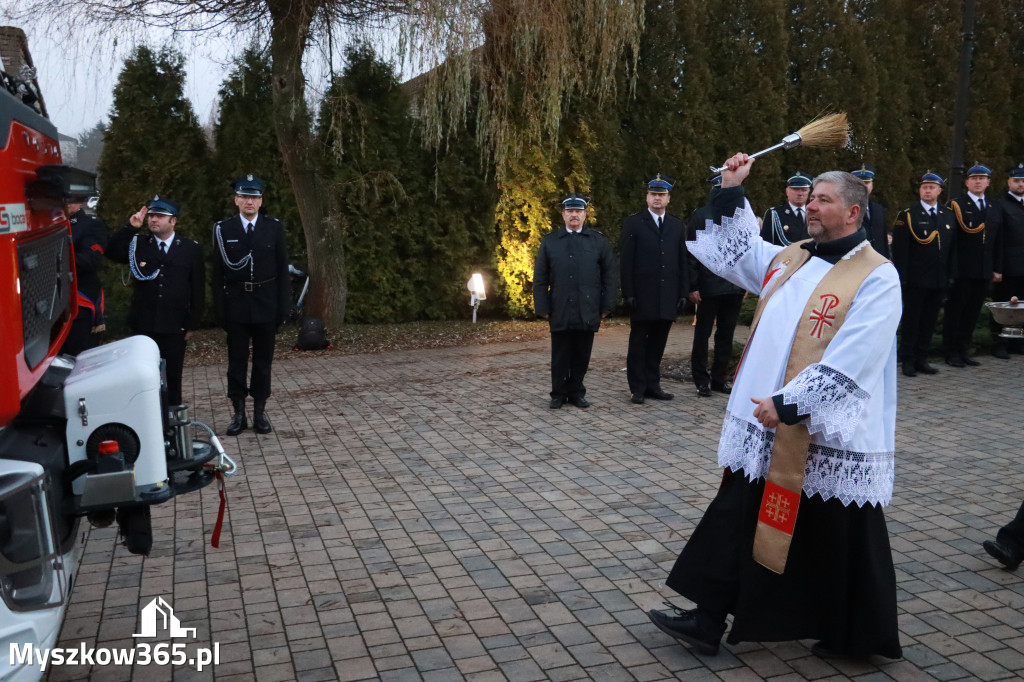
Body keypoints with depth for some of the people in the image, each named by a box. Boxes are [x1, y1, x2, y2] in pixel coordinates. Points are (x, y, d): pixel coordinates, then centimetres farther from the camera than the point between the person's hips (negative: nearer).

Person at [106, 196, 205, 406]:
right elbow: (112, 253, -9)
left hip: (174, 328, -1)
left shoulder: (191, 249, 2)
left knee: (172, 380, 8)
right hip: (142, 326, 1)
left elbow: (198, 290, 2)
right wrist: (130, 227, -15)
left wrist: (192, 324, -1)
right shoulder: (137, 243, 6)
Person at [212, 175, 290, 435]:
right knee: (237, 360, 5)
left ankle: (260, 411, 16)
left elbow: (282, 269, 2)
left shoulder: (274, 228, 2)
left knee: (263, 360, 7)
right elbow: (218, 272, 1)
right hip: (236, 304, 0)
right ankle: (238, 412, 13)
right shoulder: (223, 229, 1)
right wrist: (219, 308, -4)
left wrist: (283, 306, -2)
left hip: (266, 303, 0)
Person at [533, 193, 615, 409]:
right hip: (560, 312, 0)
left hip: (588, 312, 0)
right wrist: (543, 308, -1)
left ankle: (576, 392, 20)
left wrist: (606, 306, 0)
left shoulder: (598, 241, 7)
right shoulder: (549, 241, 7)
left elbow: (609, 276, 6)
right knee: (560, 356, 5)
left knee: (581, 356, 7)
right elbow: (540, 278, 6)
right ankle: (559, 393, 17)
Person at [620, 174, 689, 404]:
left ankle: (653, 385, 17)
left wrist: (683, 292, 5)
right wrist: (628, 294, -10)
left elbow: (682, 261, 11)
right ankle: (638, 389, 10)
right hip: (642, 297, -3)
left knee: (657, 345, 9)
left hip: (668, 297, 3)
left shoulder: (676, 225, 12)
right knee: (638, 344, 4)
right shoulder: (633, 223, 1)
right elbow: (626, 262, -3)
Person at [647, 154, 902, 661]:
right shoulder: (788, 259, 10)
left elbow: (848, 365, -20)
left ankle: (856, 638, 30)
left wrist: (786, 404, -22)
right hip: (765, 432, 7)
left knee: (838, 545, 9)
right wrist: (730, 192, 15)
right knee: (737, 523, 12)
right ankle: (709, 620, 23)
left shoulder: (876, 278, -12)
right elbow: (735, 251, 25)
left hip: (829, 440, -7)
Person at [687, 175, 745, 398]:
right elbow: (692, 253, -5)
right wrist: (693, 286, -10)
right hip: (708, 287, -4)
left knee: (726, 335, 11)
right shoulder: (700, 215, -2)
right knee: (702, 334, 5)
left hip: (734, 287, 4)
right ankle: (702, 381, 15)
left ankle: (720, 378, 21)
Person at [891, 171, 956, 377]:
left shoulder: (949, 215, 12)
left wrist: (951, 274, 6)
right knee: (911, 320, 2)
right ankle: (907, 361, 9)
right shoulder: (907, 215, -3)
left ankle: (921, 359, 19)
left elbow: (952, 247, 13)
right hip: (916, 280, -4)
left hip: (939, 280, 4)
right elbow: (900, 249, -8)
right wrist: (901, 277, -14)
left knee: (929, 321, 10)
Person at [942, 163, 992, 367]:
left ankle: (963, 351, 18)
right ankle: (951, 352, 8)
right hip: (962, 270, -5)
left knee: (972, 312, 9)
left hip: (983, 271, 5)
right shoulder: (956, 205, -2)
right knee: (955, 311, 1)